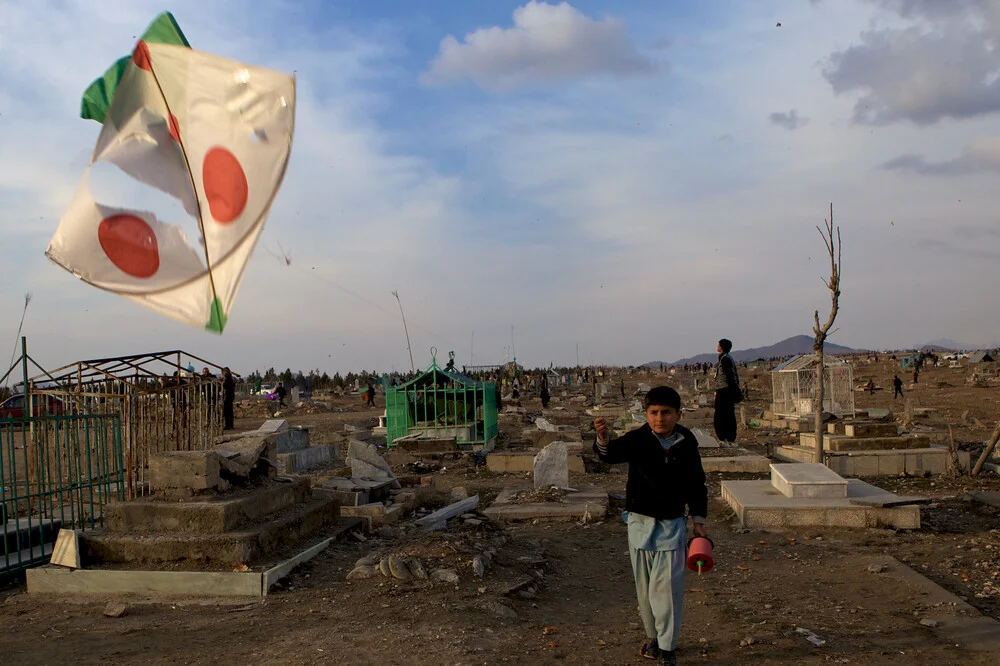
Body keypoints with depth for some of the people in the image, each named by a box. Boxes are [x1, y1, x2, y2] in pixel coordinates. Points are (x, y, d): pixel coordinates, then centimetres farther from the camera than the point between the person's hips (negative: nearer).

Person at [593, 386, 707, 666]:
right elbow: (613, 454, -30)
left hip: (672, 524, 0)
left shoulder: (687, 444, -5)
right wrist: (604, 440, -52)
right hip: (640, 522, 1)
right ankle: (652, 637, 32)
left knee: (667, 586, -4)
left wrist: (698, 520, 5)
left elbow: (696, 485, 7)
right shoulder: (637, 439, -11)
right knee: (644, 586, 13)